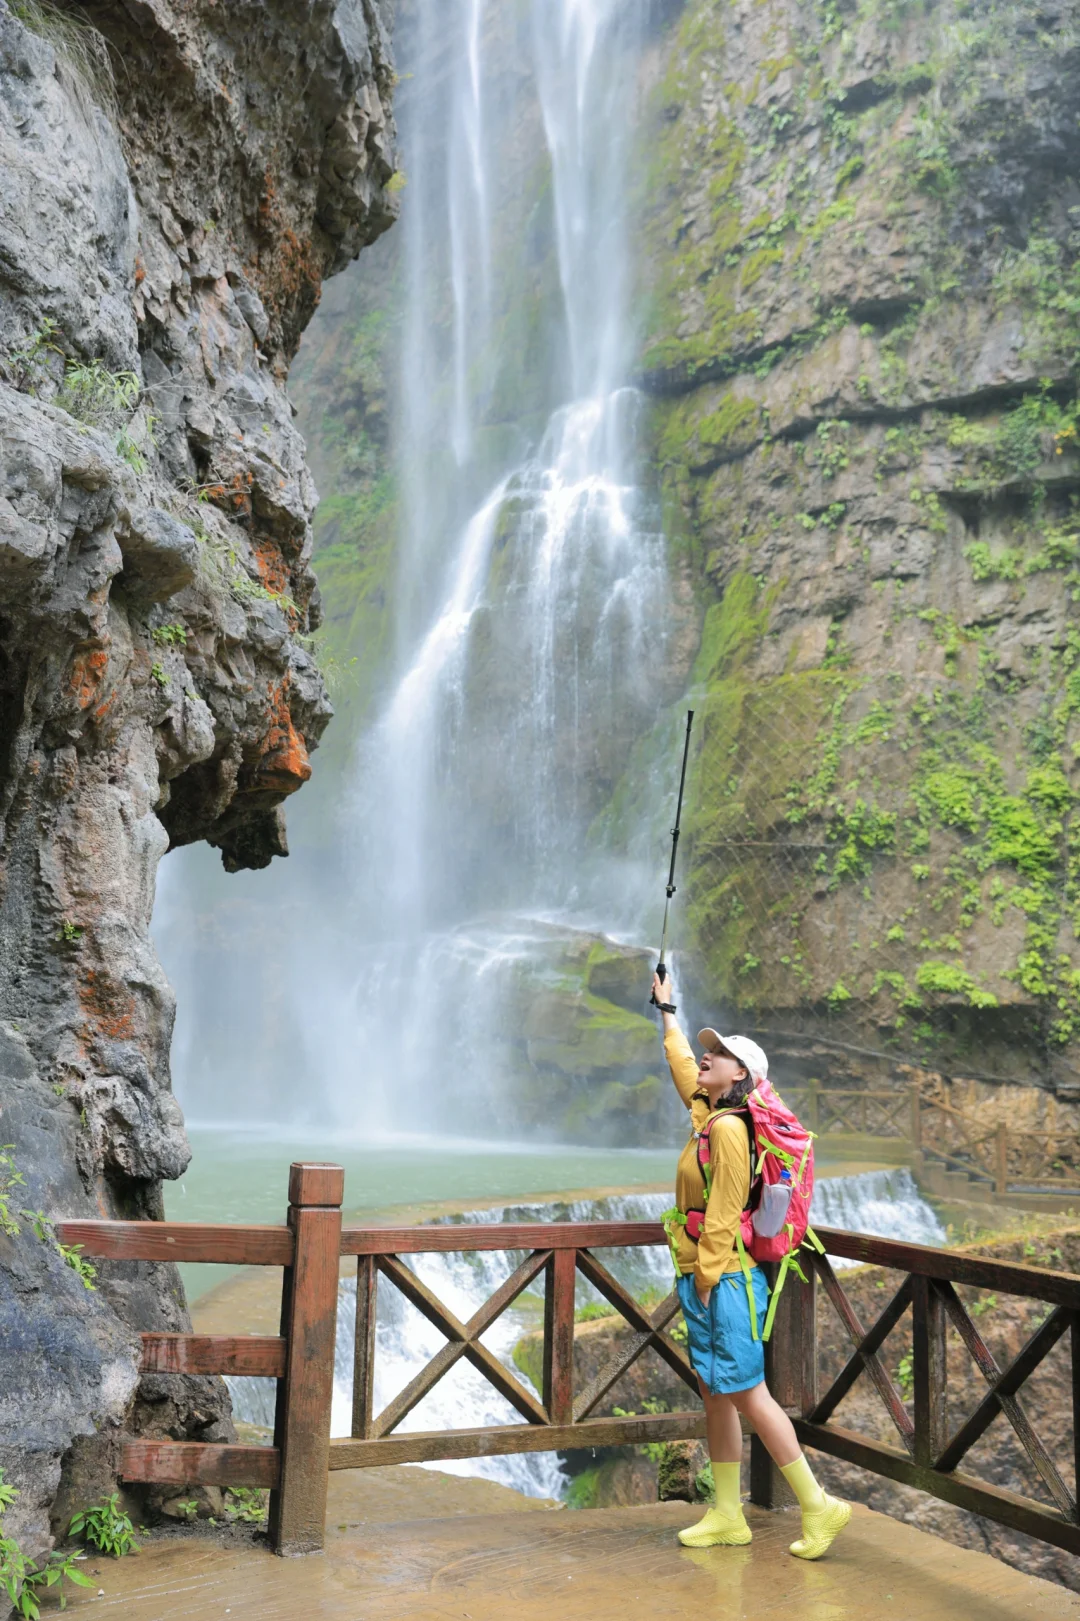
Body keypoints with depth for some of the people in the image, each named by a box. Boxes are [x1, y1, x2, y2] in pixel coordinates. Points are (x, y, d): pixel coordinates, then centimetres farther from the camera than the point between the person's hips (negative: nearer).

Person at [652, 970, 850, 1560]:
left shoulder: (727, 1128, -16)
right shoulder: (707, 1113, 11)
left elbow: (724, 1213, -19)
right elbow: (682, 1066, 30)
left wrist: (707, 1280, -17)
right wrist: (667, 1011, 41)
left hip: (726, 1279, -10)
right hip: (704, 1279, 10)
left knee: (746, 1394, -6)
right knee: (715, 1396, 12)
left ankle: (818, 1505, 3)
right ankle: (727, 1515, 20)